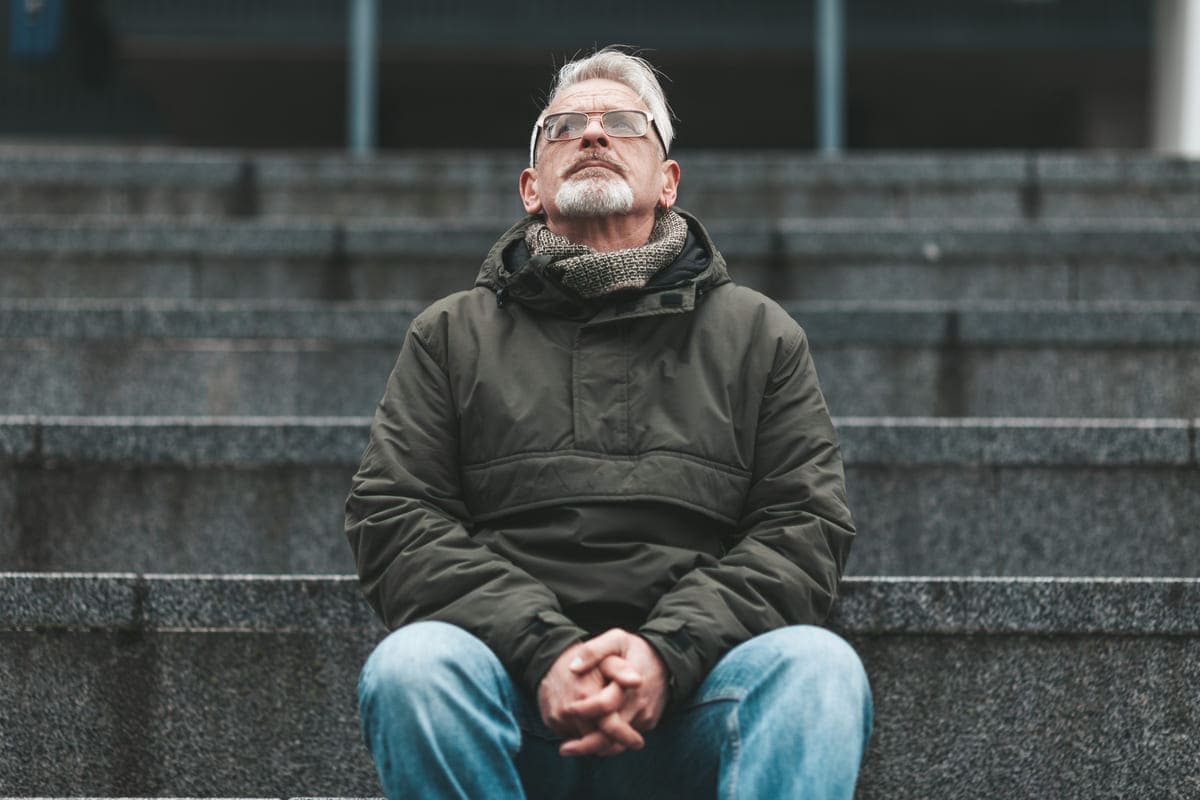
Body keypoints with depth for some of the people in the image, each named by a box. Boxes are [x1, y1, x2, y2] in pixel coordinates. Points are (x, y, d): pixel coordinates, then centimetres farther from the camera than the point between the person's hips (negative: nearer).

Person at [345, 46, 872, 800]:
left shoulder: (758, 334, 20)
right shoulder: (452, 335, 20)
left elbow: (807, 527, 8)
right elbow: (391, 518, 7)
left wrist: (666, 653, -12)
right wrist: (544, 652, -11)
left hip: (691, 694, 0)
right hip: (516, 693, 0)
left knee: (818, 666, -32)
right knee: (413, 664, -33)